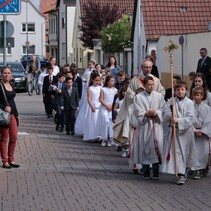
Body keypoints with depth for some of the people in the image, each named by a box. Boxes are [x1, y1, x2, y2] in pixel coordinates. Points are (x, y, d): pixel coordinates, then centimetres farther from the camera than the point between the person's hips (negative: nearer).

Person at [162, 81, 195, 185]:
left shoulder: (189, 103, -4)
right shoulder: (171, 102, 3)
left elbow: (191, 118, -10)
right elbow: (165, 116, 0)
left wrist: (178, 121, -20)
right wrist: (170, 112, -19)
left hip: (186, 131, -1)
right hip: (174, 130, 1)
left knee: (186, 152, 9)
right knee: (177, 152, -7)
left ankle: (184, 171, 28)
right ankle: (181, 175, -7)